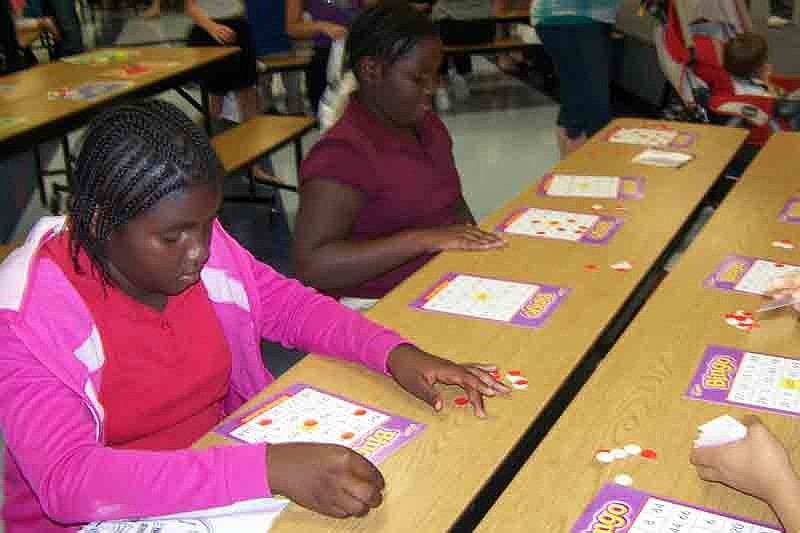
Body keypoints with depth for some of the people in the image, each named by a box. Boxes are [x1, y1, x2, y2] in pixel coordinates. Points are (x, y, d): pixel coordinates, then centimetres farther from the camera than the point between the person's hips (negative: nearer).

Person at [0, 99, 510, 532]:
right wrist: (267, 468, -40)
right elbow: (67, 480, -30)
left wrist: (396, 354, -13)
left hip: (218, 482, 5)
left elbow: (289, 304, 5)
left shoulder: (202, 245, -7)